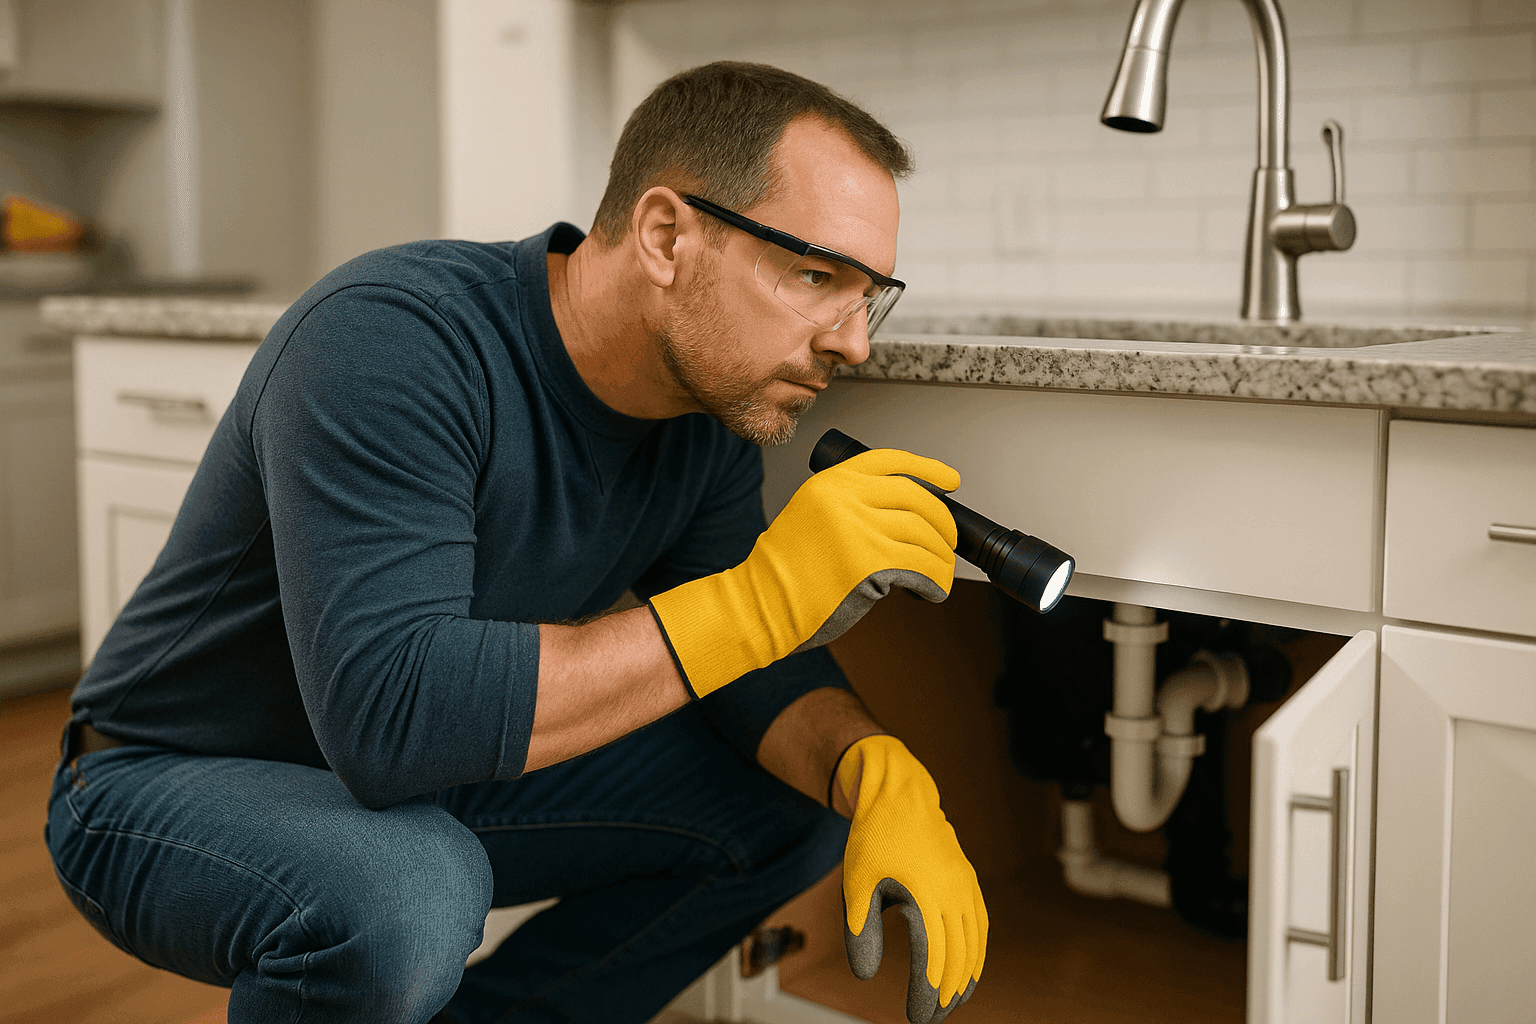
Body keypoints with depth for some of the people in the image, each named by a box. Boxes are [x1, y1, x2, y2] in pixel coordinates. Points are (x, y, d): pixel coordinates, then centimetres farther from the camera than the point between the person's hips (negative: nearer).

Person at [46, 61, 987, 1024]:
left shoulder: (712, 404, -7)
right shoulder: (387, 339, -31)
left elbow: (756, 664, -4)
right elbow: (389, 713, -40)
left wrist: (877, 773, -26)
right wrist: (763, 597, -41)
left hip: (434, 777, 7)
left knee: (801, 795, -3)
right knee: (407, 892, -39)